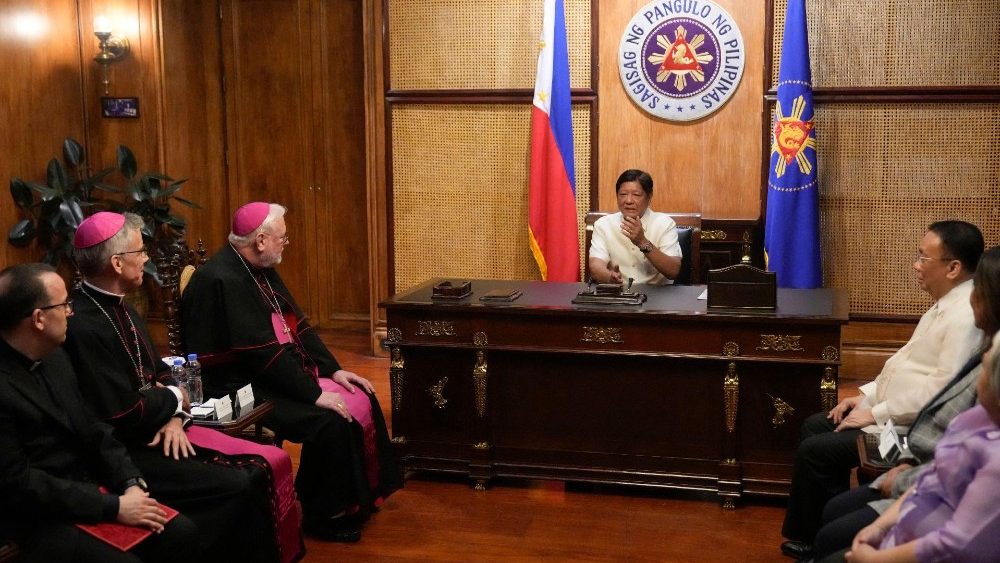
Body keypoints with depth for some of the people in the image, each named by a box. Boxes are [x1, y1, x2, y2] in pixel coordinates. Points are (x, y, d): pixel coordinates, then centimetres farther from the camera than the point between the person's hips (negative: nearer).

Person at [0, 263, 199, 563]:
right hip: (37, 520, -8)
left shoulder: (54, 357, 6)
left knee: (182, 532, -4)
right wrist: (113, 507, -19)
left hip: (87, 490, 8)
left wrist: (131, 483, -5)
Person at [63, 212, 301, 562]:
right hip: (123, 451, -9)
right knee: (240, 485, -20)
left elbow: (160, 373, 16)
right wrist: (173, 399, -5)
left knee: (268, 464, -3)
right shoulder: (82, 326, -22)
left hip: (157, 431, 9)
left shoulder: (119, 308, 10)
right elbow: (124, 412, -24)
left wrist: (174, 417, -4)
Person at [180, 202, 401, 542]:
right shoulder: (223, 280, -22)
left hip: (282, 374, 10)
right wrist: (314, 393, -23)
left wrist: (333, 370, 3)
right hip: (242, 389, -10)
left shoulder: (261, 270, 9)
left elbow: (296, 325, 13)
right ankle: (325, 515, -5)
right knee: (330, 421, -24)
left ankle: (359, 496, 12)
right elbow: (262, 353, -26)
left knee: (361, 400, -1)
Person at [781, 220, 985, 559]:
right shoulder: (945, 304, 9)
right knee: (815, 426, 12)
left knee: (814, 451, -12)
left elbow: (942, 392, -28)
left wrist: (876, 414, -19)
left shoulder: (966, 317, -24)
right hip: (891, 411, 11)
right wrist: (867, 394, 10)